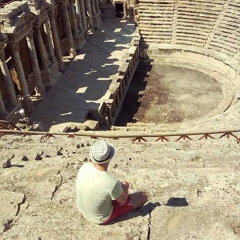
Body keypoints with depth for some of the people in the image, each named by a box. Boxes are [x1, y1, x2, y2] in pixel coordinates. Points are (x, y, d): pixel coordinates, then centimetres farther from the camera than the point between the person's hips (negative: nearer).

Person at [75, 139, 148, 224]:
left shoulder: (84, 166, -21)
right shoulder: (112, 182, -38)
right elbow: (123, 201, -15)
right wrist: (125, 187, 5)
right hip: (102, 218, -6)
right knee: (143, 196, 7)